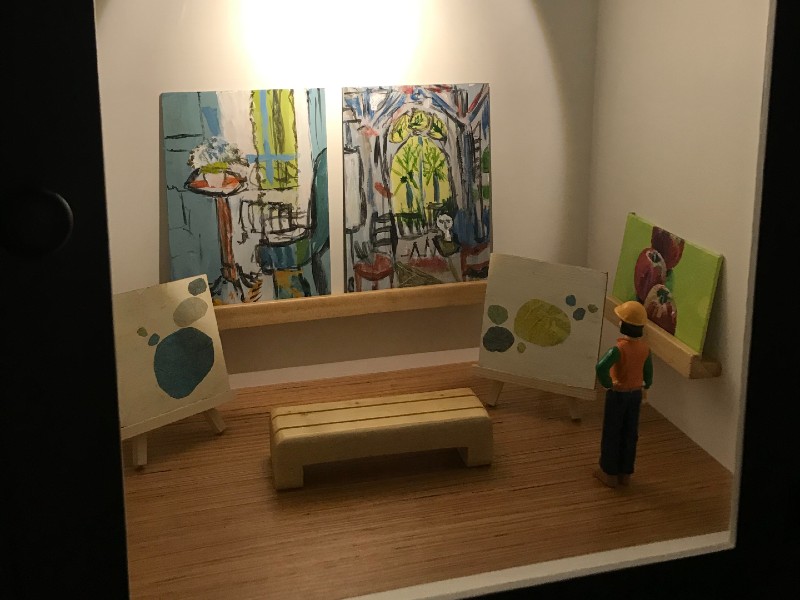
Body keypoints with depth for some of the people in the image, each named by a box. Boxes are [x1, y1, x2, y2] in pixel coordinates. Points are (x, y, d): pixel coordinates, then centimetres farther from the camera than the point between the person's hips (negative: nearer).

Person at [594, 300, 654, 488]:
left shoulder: (620, 347, -26)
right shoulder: (645, 345, -7)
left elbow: (601, 367, -39)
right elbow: (648, 369, 5)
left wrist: (607, 384, -22)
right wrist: (646, 387, 20)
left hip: (618, 394, -6)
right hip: (636, 394, 6)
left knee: (612, 434, 9)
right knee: (630, 434, 15)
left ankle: (609, 473, 18)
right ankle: (625, 473, 25)